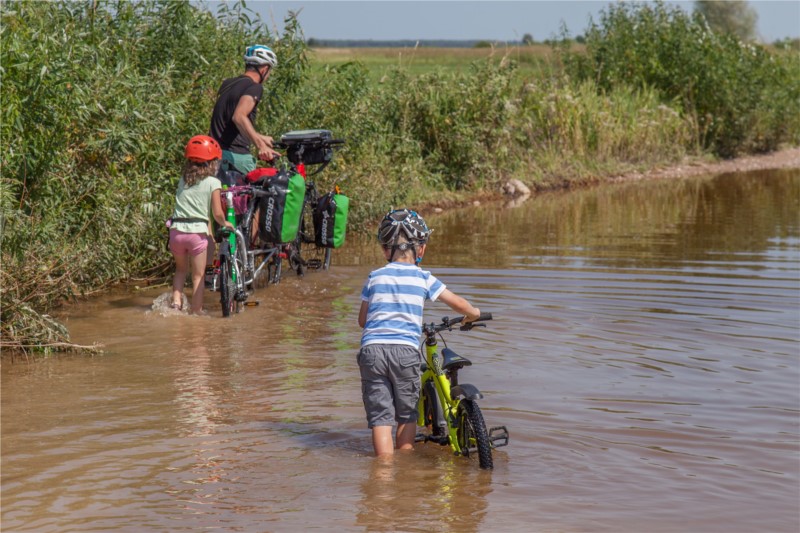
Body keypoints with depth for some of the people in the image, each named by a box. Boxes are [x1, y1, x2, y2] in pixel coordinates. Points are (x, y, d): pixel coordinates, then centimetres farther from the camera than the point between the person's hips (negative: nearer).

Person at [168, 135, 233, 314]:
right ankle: (196, 311, 11)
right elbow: (217, 213, -9)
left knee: (180, 269, 25)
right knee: (198, 276, 9)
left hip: (176, 230, 4)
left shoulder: (183, 180, 14)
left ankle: (176, 300, 9)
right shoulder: (213, 183, -1)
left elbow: (184, 205, 14)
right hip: (197, 232, -4)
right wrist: (225, 223, 13)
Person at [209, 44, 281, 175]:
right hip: (237, 157, -8)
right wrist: (260, 144, -36)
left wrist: (260, 138, 43)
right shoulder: (254, 87, -9)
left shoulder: (227, 84, 18)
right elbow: (239, 117, -28)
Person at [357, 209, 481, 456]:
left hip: (371, 349, 1)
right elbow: (459, 304, 7)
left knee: (380, 416, 1)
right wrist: (474, 313, 28)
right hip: (406, 350, -1)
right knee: (407, 414, 16)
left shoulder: (375, 277, 12)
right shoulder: (423, 278, 7)